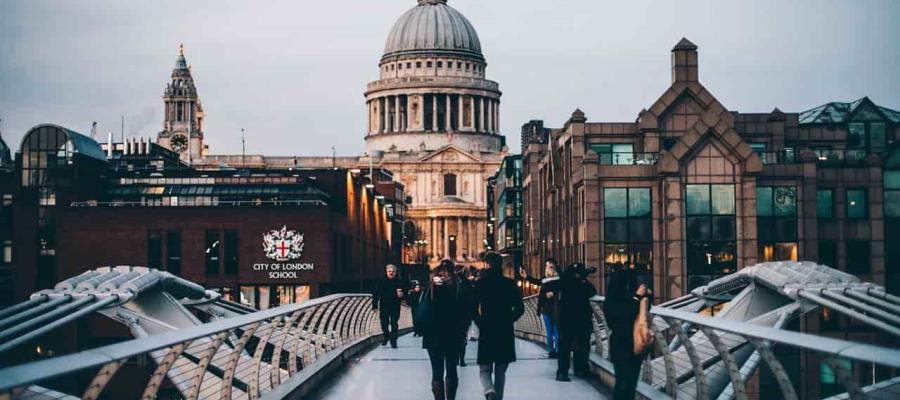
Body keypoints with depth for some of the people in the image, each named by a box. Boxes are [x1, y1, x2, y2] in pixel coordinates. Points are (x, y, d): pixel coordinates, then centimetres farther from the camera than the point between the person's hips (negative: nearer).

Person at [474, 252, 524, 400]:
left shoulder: (481, 284, -5)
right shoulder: (510, 284, 1)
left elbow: (473, 308, -8)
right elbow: (520, 308, -1)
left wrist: (480, 323, 7)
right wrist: (509, 320, 12)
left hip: (486, 332, -2)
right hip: (506, 333, 2)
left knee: (485, 369, 4)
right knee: (500, 371, 15)